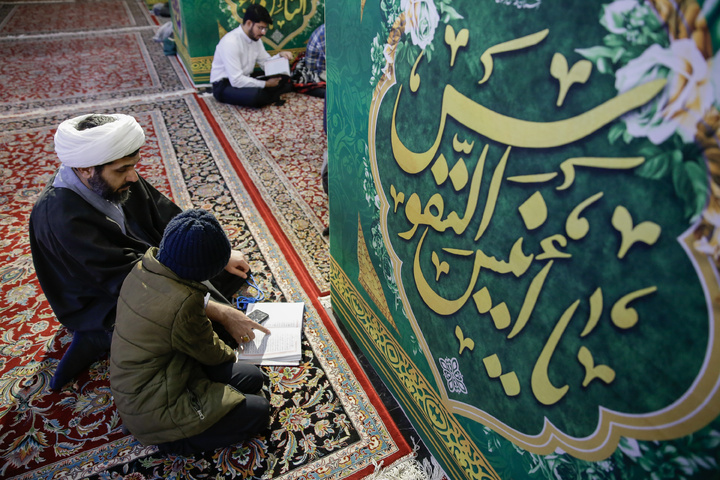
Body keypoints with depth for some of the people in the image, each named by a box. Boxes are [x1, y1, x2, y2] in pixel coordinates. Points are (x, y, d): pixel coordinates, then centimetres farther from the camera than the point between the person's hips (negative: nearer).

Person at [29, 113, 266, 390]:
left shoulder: (119, 175, -12)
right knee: (214, 329, -24)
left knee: (236, 270, 5)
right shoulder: (63, 218, -32)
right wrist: (220, 312, -32)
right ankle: (105, 339, -5)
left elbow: (166, 216, 2)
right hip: (105, 309, -8)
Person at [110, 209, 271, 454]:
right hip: (152, 410, -9)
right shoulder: (183, 302, -32)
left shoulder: (143, 269, -7)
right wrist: (228, 353, 9)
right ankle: (173, 440, 1)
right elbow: (209, 353, -12)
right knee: (258, 411, -7)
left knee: (252, 377, 6)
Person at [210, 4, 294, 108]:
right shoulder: (231, 42, -24)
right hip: (224, 85, -7)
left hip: (243, 80, 7)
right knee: (255, 95, -36)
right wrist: (266, 84, -24)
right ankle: (273, 97, -7)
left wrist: (280, 56, -11)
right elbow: (236, 80, -29)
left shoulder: (255, 38, -1)